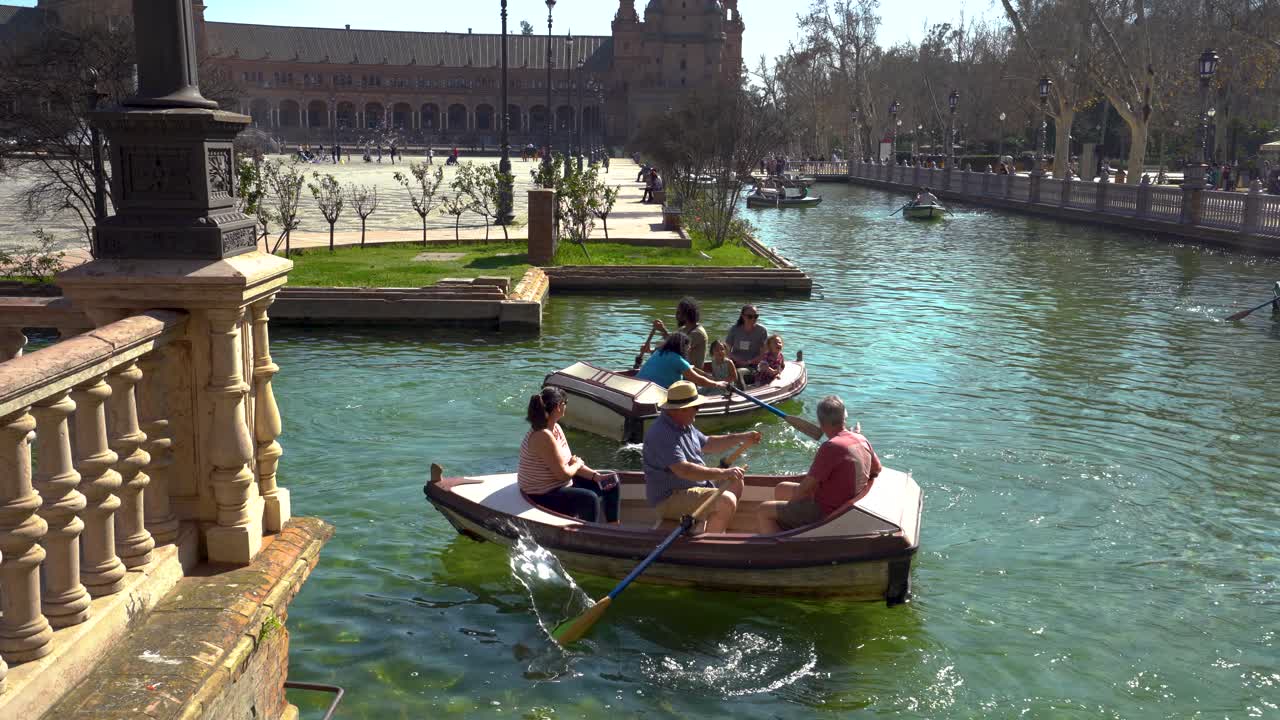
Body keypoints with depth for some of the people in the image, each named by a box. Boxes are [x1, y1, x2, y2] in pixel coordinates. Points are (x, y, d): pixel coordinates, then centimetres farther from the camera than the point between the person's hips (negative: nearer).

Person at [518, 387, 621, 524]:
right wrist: (577, 464, -5)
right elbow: (563, 474, -26)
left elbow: (570, 462, 6)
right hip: (542, 497, -10)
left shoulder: (556, 428, 3)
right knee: (589, 499, -31)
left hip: (560, 484, 10)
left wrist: (596, 476, -6)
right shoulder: (543, 436, -28)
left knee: (611, 482, 9)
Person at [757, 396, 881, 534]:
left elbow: (805, 488, -22)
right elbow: (877, 469, 19)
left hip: (826, 515, -9)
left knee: (764, 511, -4)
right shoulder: (862, 440, -1)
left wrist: (791, 503, -4)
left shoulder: (831, 447, -26)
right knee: (781, 489, 21)